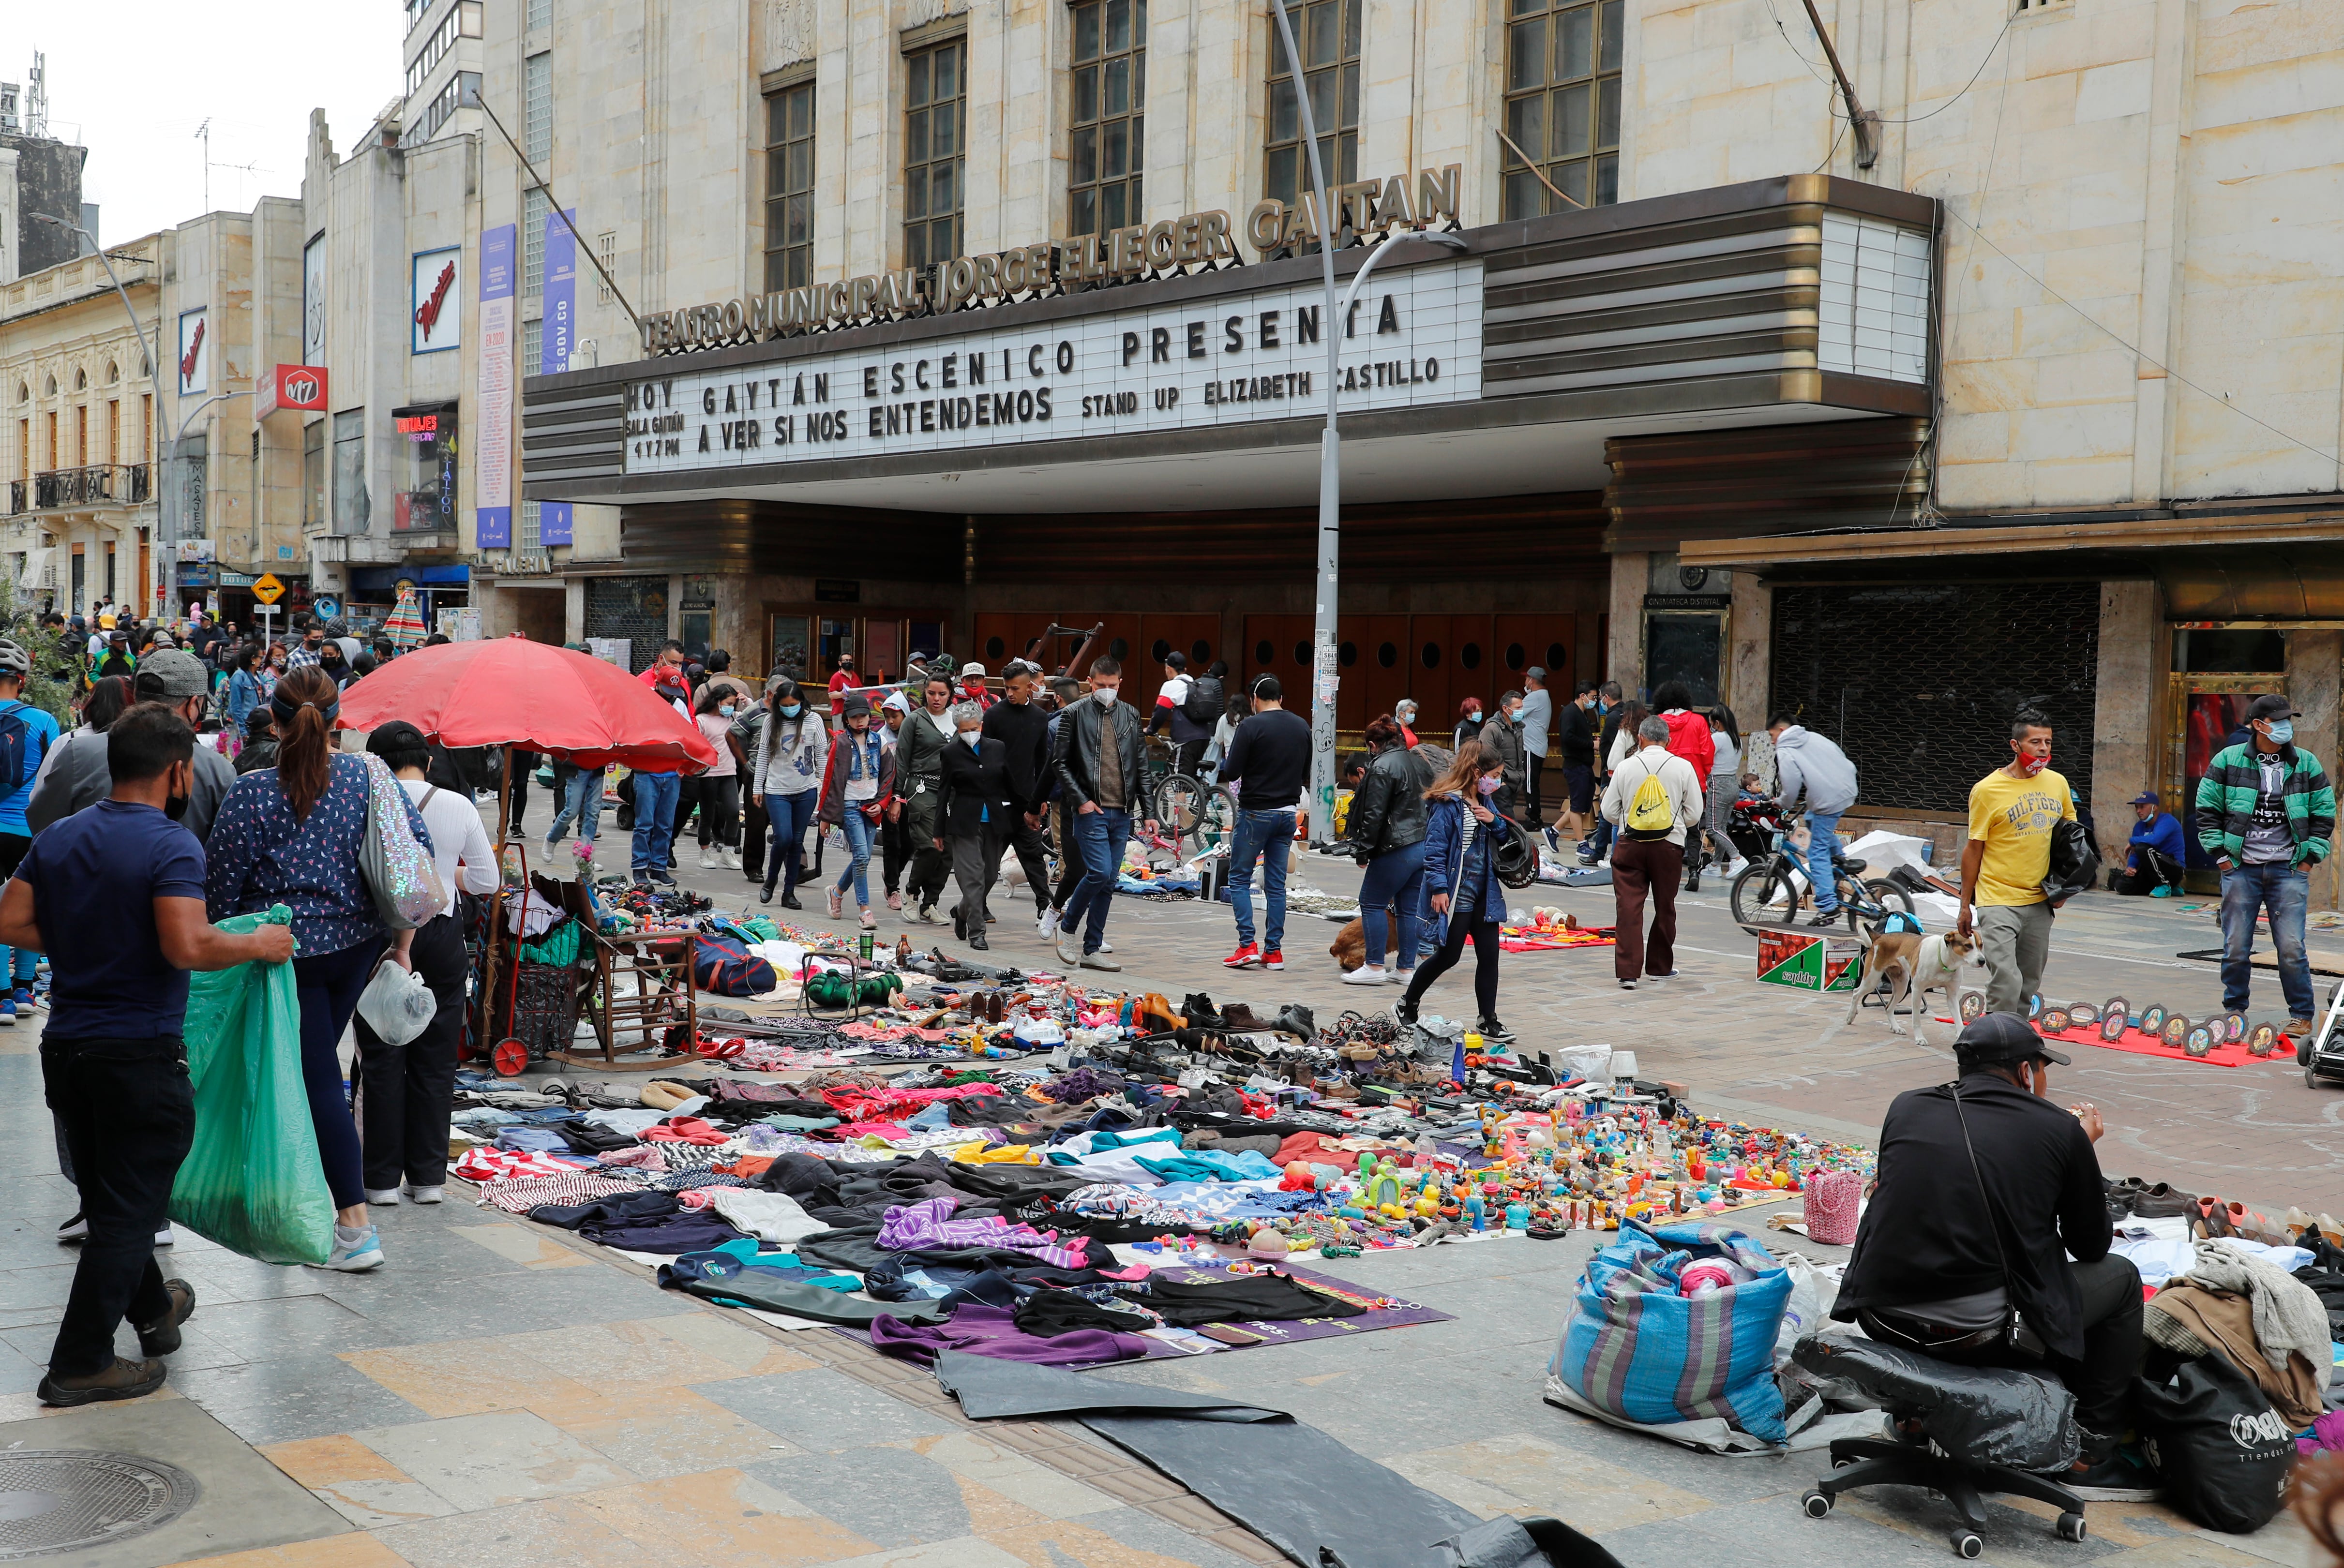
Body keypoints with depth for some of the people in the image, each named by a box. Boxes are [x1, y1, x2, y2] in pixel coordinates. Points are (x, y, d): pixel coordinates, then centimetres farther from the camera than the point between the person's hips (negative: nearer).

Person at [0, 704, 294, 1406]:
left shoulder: (58, 838, 7)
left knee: (110, 1196, 22)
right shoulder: (171, 845, -16)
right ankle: (80, 1365, 4)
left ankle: (151, 1308, 41)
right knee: (127, 1209, 2)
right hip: (140, 1052, -8)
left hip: (65, 1046, 8)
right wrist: (258, 946, -12)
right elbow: (187, 947, -27)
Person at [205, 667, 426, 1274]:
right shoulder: (369, 776, -2)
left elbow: (221, 885, -6)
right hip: (359, 944, 4)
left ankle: (357, 1227, -4)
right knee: (313, 1062, 21)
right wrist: (402, 944, 6)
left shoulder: (251, 794, -11)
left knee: (318, 1080, -1)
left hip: (289, 951, -4)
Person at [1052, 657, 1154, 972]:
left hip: (1122, 813, 4)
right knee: (1099, 872, -16)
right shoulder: (1076, 714, 0)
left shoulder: (1130, 716, 12)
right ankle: (1067, 926, 7)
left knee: (1109, 882, 5)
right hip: (1091, 810, -4)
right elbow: (1060, 762, -1)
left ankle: (1092, 950, 11)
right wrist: (1080, 800, -10)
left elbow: (1141, 766, 14)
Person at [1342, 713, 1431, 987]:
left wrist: (1363, 851, -7)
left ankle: (1375, 967, 2)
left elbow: (1374, 816, -15)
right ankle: (1407, 969, 14)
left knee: (1371, 903, 2)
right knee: (1410, 908, 11)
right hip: (1426, 846, 8)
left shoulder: (1382, 767, -11)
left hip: (1398, 849, -8)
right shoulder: (1419, 761, 14)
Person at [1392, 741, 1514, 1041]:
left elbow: (1505, 837, 19)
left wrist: (1495, 821, -2)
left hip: (1484, 892, 8)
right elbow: (1435, 849, -16)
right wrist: (1439, 888, -22)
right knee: (1448, 956, 1)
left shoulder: (1484, 801, 11)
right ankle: (1406, 1006, 20)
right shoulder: (1447, 803, -14)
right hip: (1456, 894, -8)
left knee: (1489, 955, 4)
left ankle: (1488, 1022, 13)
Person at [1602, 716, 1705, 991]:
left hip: (1630, 845, -1)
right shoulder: (1683, 768, -1)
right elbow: (1694, 815, 2)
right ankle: (1659, 967, 26)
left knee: (1629, 907, -2)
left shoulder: (1625, 767, -2)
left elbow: (1609, 813, 2)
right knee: (1665, 908, 14)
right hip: (1669, 845, 1)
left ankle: (1627, 971, -10)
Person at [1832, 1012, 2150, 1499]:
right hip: (1976, 1329, -4)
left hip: (1880, 1315, 4)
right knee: (2120, 1278, 20)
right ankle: (2090, 1452, 25)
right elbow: (2092, 1245, 12)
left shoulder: (1906, 1108, 10)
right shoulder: (2061, 1131, 1)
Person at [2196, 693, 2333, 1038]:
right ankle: (2234, 1010, 19)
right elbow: (2207, 809, 6)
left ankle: (2302, 1016, 7)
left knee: (2291, 947, -5)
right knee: (2236, 947, 4)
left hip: (2289, 870, 0)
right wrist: (2220, 853, 0)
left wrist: (2310, 857, 4)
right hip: (2240, 869, 0)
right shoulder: (2227, 761, 2)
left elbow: (2324, 813, 11)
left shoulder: (2307, 764, 6)